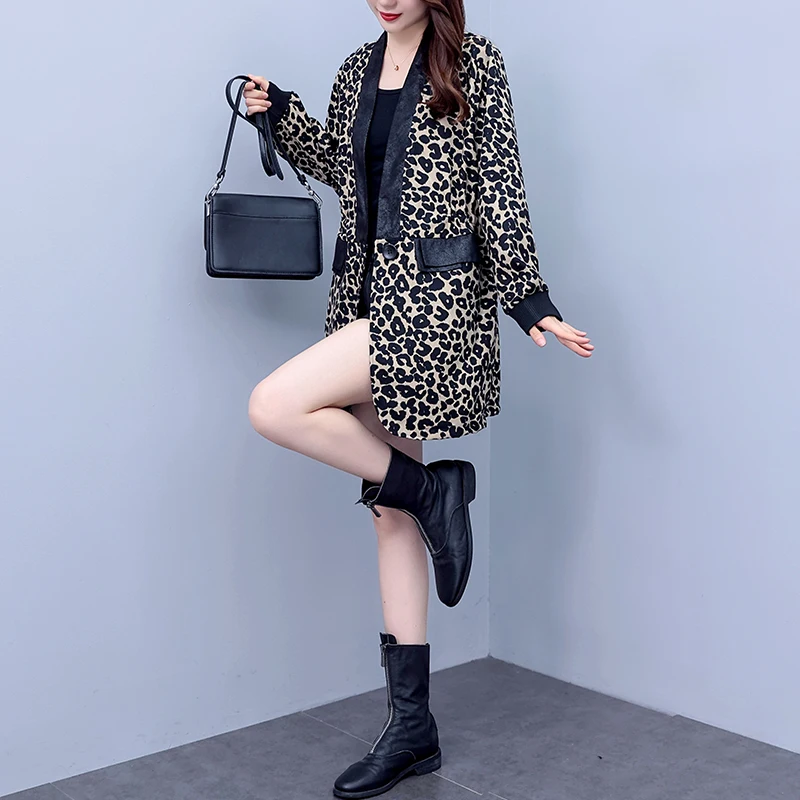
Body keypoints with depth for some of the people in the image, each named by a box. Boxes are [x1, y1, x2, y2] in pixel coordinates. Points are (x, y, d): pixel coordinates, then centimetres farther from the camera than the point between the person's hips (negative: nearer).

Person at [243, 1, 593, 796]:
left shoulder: (474, 64, -1)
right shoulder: (358, 68, 15)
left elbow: (500, 191, -4)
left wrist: (530, 299, -8)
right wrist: (280, 113, 14)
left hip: (434, 299, -7)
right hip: (366, 295, 7)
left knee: (274, 406, -23)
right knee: (389, 511, 7)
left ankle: (432, 487, -1)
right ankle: (411, 726, 18)